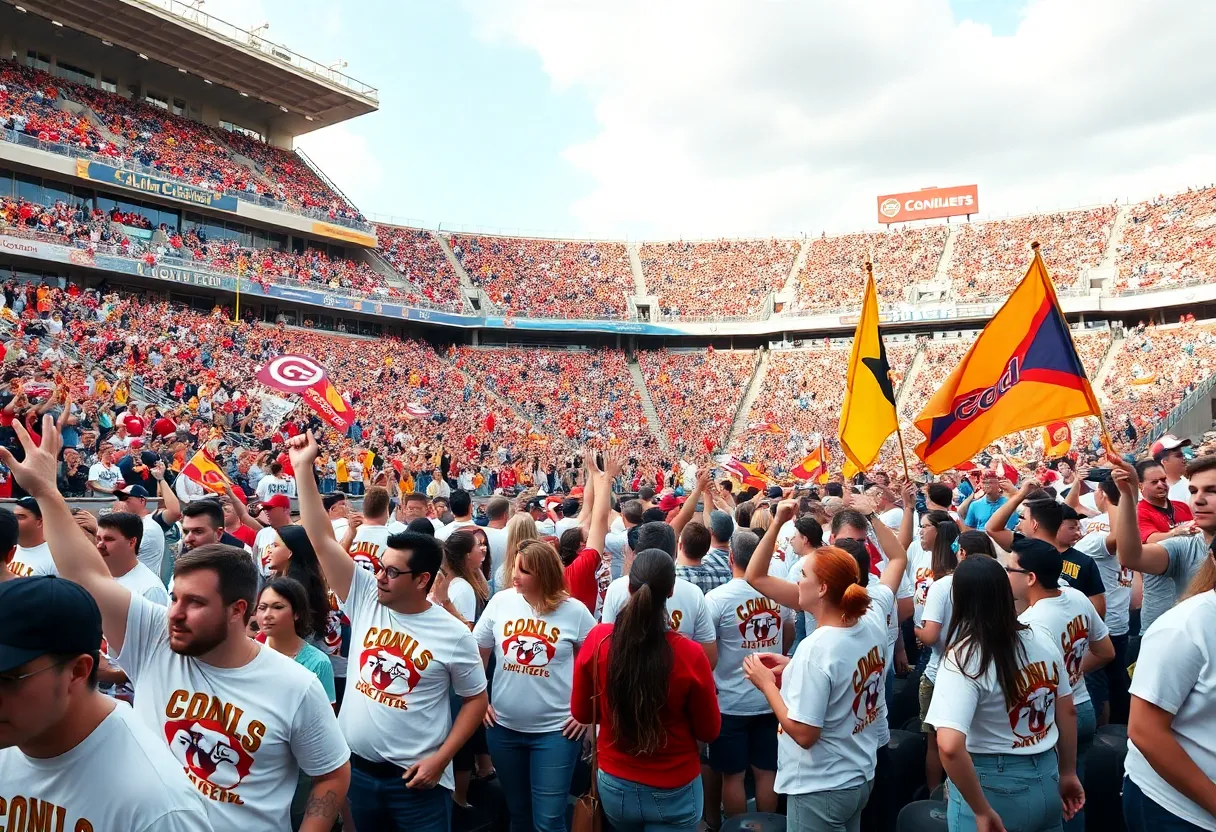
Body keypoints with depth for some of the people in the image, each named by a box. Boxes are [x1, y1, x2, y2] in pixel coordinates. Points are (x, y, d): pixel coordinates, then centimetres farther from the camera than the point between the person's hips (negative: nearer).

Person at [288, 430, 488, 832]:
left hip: (414, 779, -4)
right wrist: (303, 468, -14)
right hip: (356, 769, 4)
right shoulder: (365, 600, -6)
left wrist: (440, 759, -11)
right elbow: (322, 538, -9)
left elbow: (476, 699, -2)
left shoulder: (454, 635, -12)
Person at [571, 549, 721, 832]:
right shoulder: (689, 655, -25)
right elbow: (709, 731, -9)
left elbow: (581, 714, -2)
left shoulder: (597, 640, -18)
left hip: (614, 784, 3)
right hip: (673, 792, -3)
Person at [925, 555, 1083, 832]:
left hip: (994, 787, -6)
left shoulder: (962, 658, -23)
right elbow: (1068, 712, 8)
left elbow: (950, 746, -33)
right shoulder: (1042, 640, -3)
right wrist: (1068, 774, 20)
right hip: (1046, 779, 6)